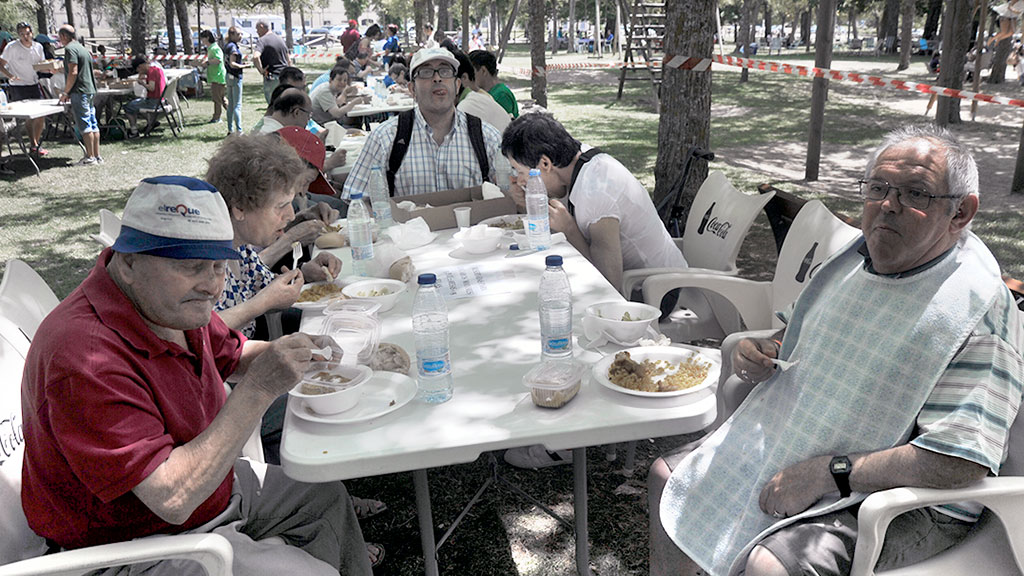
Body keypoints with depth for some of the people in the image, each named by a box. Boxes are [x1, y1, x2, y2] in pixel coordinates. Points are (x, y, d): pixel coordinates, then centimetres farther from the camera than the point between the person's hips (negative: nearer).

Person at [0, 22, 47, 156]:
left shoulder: (38, 47, 4)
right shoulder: (12, 47, -10)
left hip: (34, 85, 5)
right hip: (17, 87, -5)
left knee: (41, 116, 4)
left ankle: (35, 144, 19)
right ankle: (33, 146, 1)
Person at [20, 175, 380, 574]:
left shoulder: (171, 304, -7)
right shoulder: (90, 361, -35)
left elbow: (231, 356, 12)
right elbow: (173, 499, -37)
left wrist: (293, 351, -10)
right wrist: (259, 389, -37)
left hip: (204, 485, 9)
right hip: (138, 544, -9)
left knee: (326, 496, 19)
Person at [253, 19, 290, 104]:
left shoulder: (262, 40, -11)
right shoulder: (280, 39, 14)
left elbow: (255, 57, -30)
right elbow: (289, 61, 20)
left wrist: (261, 70, -18)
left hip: (271, 78, -7)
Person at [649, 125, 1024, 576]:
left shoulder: (978, 308, -22)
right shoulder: (857, 255, 2)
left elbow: (961, 464, -29)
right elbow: (795, 337, 20)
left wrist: (829, 472, -27)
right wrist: (759, 355, -3)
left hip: (899, 501, -8)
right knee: (668, 478, 12)